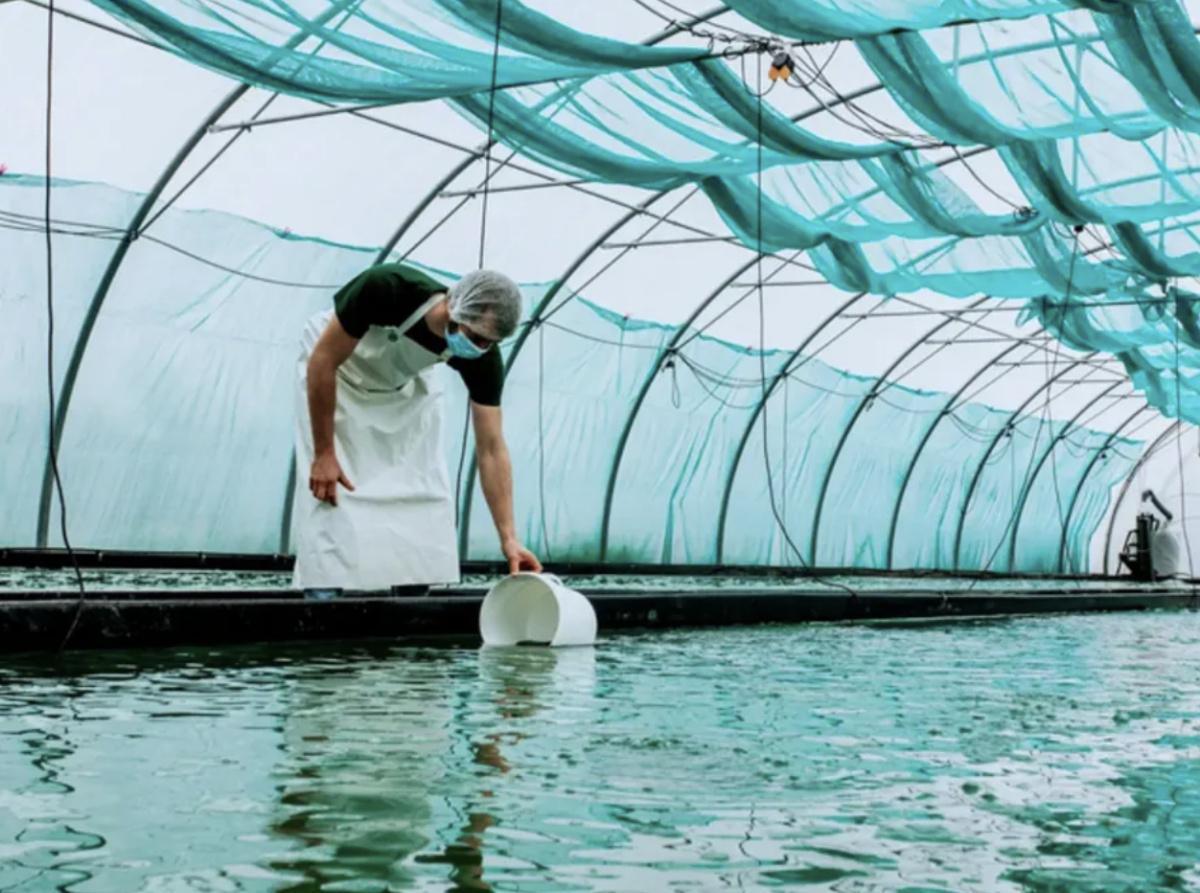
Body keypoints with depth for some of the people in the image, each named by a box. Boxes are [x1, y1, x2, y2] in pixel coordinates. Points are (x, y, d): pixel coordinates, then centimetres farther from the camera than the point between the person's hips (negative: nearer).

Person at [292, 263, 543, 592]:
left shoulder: (482, 359, -29)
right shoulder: (388, 288, -41)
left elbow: (491, 449, -23)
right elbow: (323, 360, -28)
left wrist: (508, 538, -29)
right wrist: (323, 453, -25)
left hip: (405, 386, 4)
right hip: (338, 374, -3)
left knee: (425, 493, -5)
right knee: (330, 496, -13)